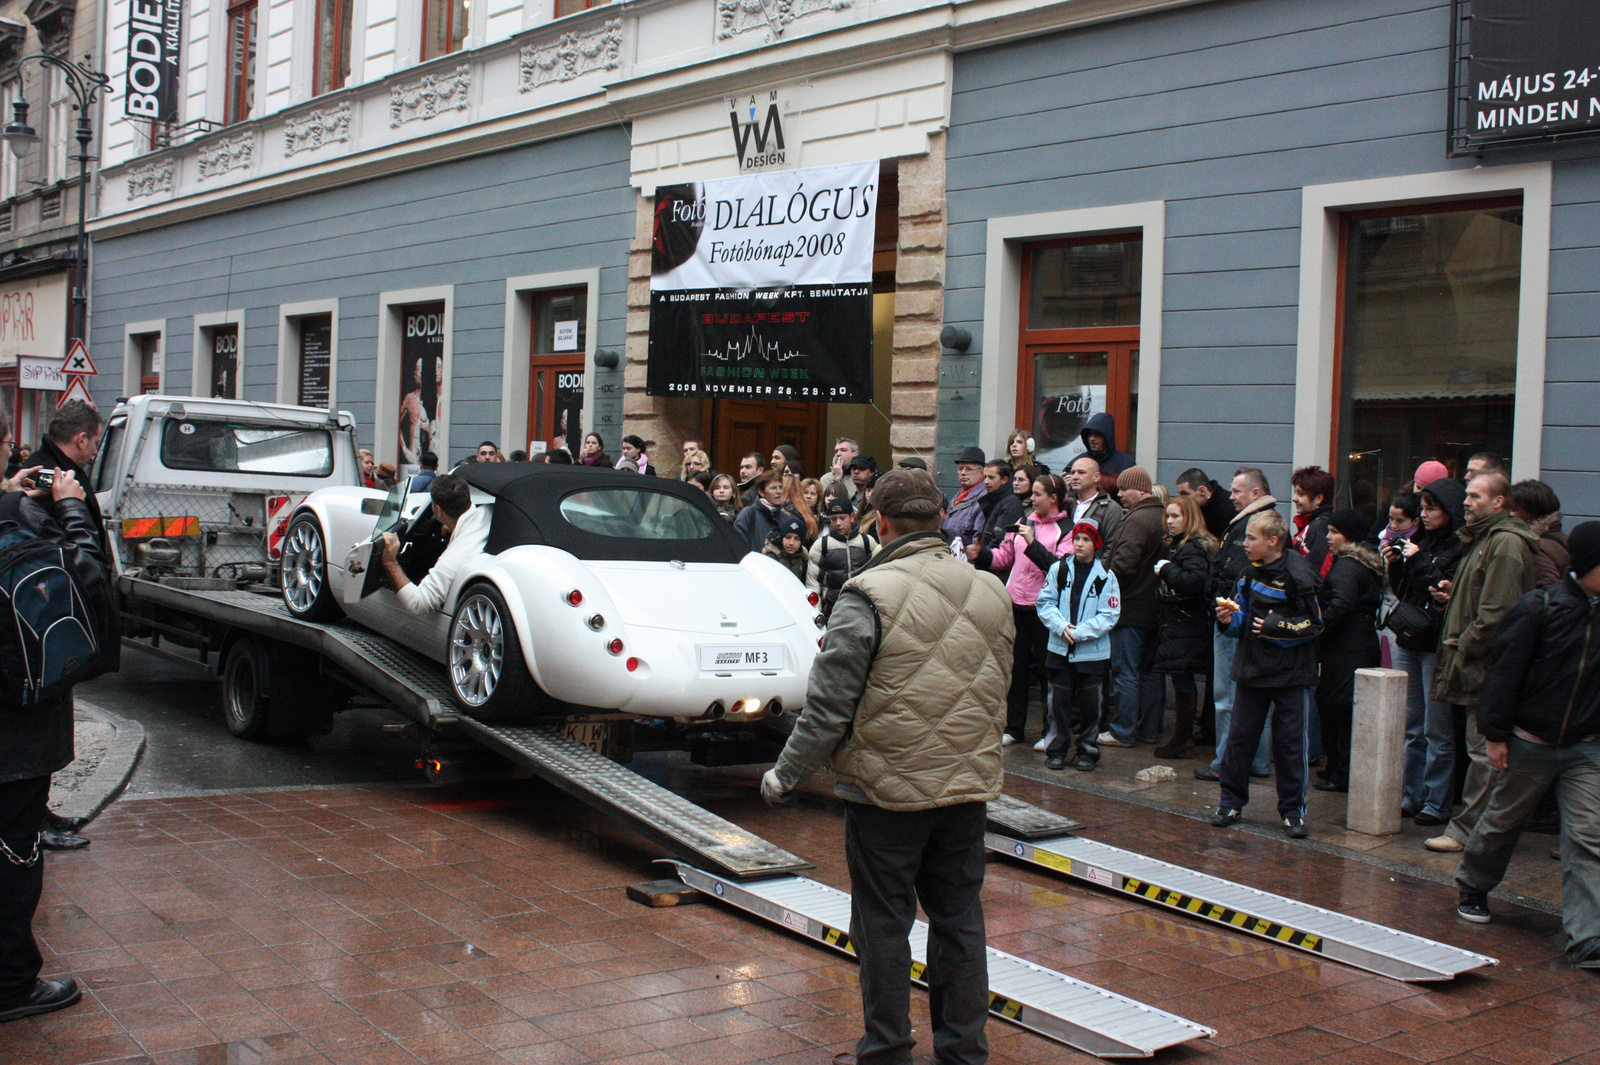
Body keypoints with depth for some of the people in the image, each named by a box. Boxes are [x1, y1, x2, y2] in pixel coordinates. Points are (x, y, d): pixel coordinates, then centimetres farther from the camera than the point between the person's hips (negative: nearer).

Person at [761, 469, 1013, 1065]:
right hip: (969, 786, 6)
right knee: (959, 921, 14)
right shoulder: (990, 592, 3)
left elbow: (829, 707, -14)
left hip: (888, 791, -5)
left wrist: (784, 776, -2)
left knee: (884, 925, 7)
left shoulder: (869, 596, -15)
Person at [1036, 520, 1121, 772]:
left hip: (1092, 651, -1)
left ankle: (1087, 751, 19)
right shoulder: (1058, 569, 2)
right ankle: (1057, 749, 16)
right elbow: (1045, 602, 3)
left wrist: (1079, 632, -14)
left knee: (1088, 703, 5)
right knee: (1059, 701, 4)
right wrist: (1061, 626, -13)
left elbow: (1109, 616, -5)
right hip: (1059, 648, 1)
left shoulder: (1106, 576, -3)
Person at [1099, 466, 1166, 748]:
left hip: (1131, 607, -9)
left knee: (1125, 672, -2)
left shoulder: (1136, 519, -18)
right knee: (1150, 670, 13)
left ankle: (1123, 732, 2)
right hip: (1155, 607, 9)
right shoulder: (1161, 518, 11)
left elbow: (1123, 564, -23)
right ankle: (1150, 728, 20)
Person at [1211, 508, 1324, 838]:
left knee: (1290, 743, 3)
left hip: (1291, 674, -5)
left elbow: (1315, 623, -11)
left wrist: (1276, 627, -17)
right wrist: (1229, 620, -5)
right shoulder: (1250, 575, 7)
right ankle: (1231, 803, 18)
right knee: (1239, 737, 7)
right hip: (1252, 669, 6)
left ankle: (1293, 811, 14)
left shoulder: (1297, 575, -12)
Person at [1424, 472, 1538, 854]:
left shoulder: (1506, 543, -15)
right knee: (1481, 749, 14)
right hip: (1475, 663, 11)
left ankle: (1466, 830, -1)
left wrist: (1464, 647, -15)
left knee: (1484, 751, -4)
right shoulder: (1482, 538, 19)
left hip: (1487, 665, -11)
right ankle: (1470, 827, 20)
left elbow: (1497, 612, -21)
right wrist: (1453, 594, 12)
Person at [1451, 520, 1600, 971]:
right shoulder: (1540, 607, -11)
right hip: (1530, 744, -2)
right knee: (1502, 821, 15)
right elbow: (1505, 669, -9)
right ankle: (1472, 887, 40)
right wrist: (1495, 734, -10)